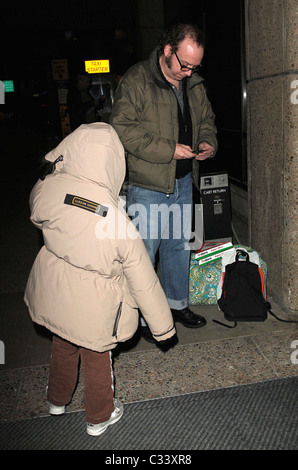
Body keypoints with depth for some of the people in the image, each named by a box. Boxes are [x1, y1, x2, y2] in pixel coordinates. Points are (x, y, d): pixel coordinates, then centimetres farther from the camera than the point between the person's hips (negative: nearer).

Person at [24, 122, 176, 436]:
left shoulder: (48, 190, -21)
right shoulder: (116, 220, -29)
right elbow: (143, 279, -20)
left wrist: (52, 169, 12)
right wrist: (163, 327, -7)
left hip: (52, 296, 5)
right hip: (92, 307, -4)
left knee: (62, 346, 31)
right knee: (97, 358, 22)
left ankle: (57, 400, 58)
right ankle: (99, 417, 48)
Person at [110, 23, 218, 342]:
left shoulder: (194, 83, 10)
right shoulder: (136, 80, -11)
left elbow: (206, 118, 22)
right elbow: (122, 129, -17)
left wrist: (208, 142, -1)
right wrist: (169, 150, -21)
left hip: (183, 182, 7)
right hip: (147, 186, -6)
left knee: (179, 245, 16)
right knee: (144, 252, 1)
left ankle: (177, 303, 35)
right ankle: (145, 317, 19)